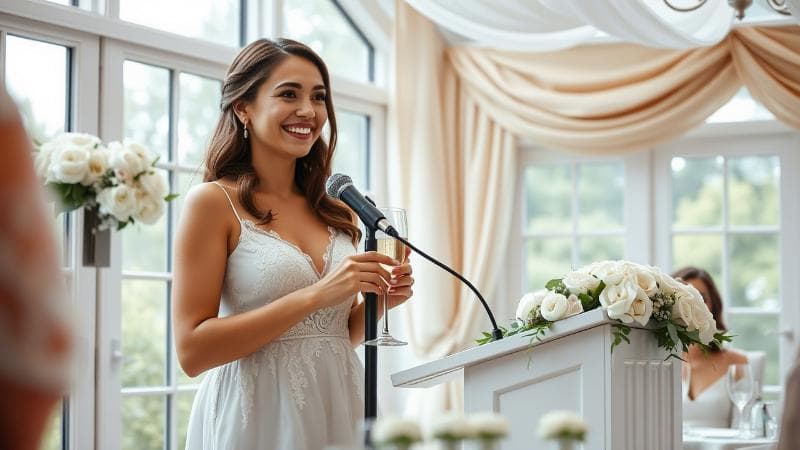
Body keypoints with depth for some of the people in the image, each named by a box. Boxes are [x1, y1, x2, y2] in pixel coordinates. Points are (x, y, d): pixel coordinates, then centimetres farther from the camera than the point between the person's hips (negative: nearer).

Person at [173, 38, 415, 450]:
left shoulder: (335, 211, 8)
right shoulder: (213, 202, -9)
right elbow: (192, 350, -16)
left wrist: (377, 302, -4)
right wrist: (313, 296, -21)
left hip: (338, 411, 5)